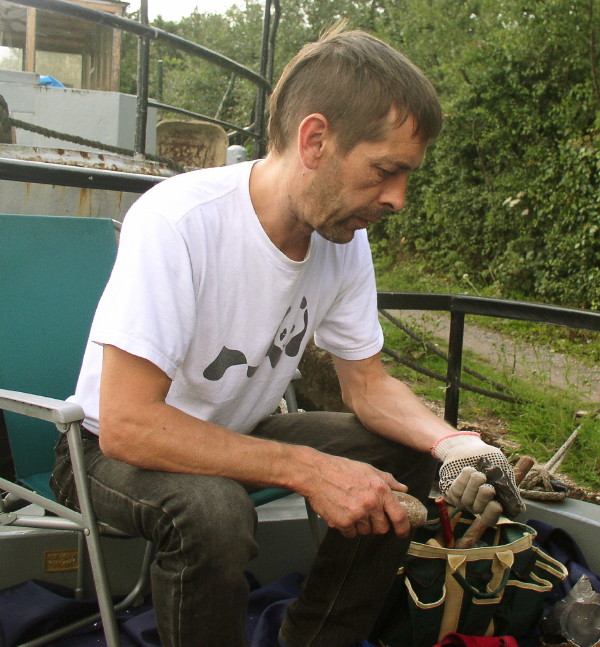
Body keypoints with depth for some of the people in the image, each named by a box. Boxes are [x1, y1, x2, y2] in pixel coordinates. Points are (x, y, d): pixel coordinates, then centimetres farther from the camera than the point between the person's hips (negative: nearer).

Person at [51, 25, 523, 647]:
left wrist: (449, 441, -20)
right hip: (117, 450, -6)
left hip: (236, 433, 7)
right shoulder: (179, 221, -31)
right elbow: (125, 424, -34)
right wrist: (308, 469, -35)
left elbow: (367, 384, 0)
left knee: (408, 453, -8)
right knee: (212, 509, -37)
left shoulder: (345, 235, -9)